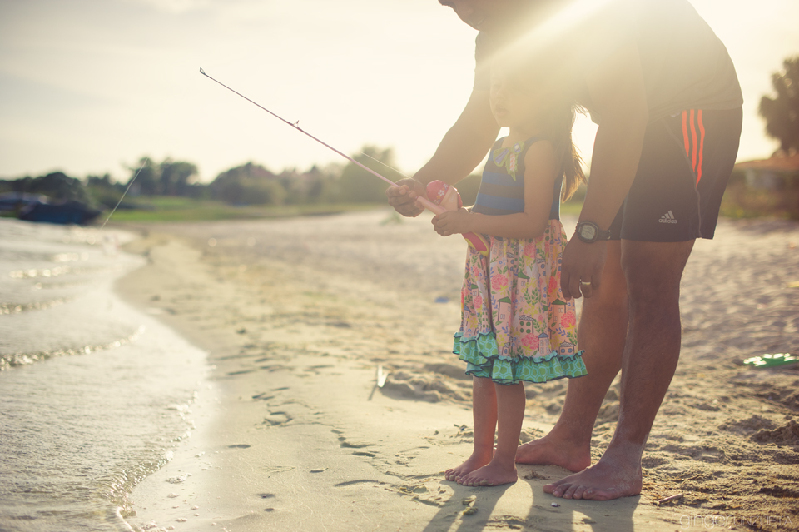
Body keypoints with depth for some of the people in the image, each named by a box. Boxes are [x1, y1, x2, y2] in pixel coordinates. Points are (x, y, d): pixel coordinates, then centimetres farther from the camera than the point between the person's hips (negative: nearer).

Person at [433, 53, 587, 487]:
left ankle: (504, 462, 10)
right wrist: (462, 214, 7)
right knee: (483, 365, 13)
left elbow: (532, 222, -22)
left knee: (507, 368, -2)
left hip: (525, 270, -9)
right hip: (489, 267, 9)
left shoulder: (541, 149, -15)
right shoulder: (501, 147, 14)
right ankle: (481, 454, 24)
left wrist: (469, 222, -22)